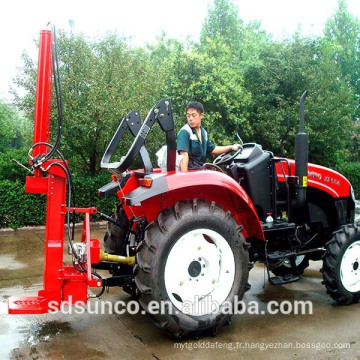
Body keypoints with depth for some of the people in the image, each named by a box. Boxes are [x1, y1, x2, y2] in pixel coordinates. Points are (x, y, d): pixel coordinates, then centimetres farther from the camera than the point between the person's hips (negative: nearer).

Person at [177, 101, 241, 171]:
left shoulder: (203, 132, 14)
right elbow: (184, 155, -20)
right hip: (189, 170, -8)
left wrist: (231, 147, 21)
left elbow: (212, 149, 26)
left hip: (200, 169, 8)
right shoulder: (185, 132, -11)